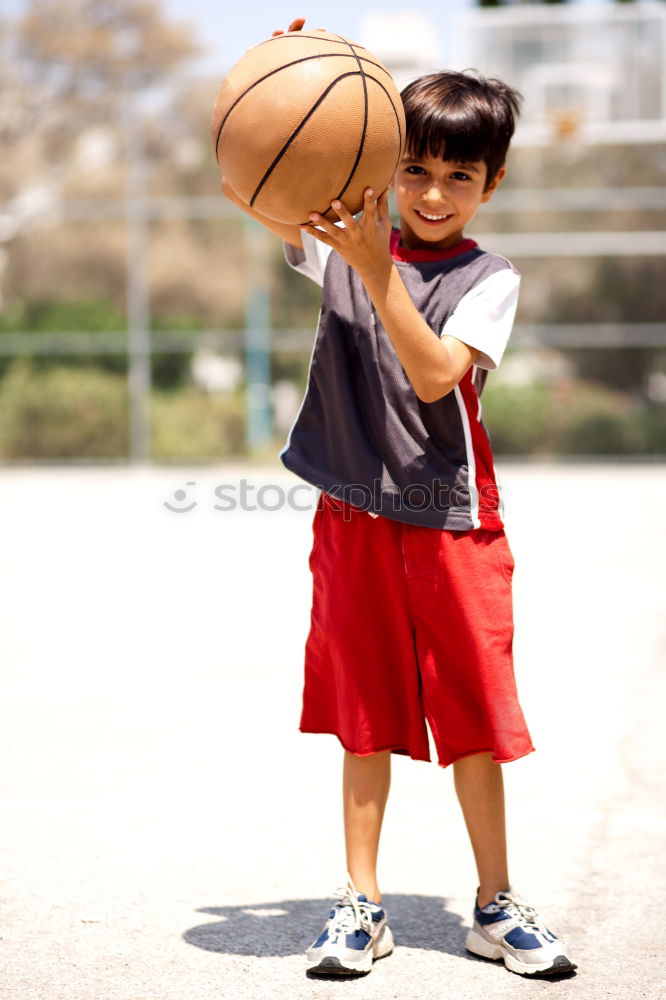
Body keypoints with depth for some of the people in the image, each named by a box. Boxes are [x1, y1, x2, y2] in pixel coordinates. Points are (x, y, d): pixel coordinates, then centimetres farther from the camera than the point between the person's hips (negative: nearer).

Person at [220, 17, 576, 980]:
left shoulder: (489, 279, -3)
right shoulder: (342, 243, 4)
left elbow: (435, 374, -19)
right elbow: (243, 185, -3)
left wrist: (376, 272, -28)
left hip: (454, 522, -1)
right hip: (356, 519, 1)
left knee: (474, 719, 5)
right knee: (366, 718, 7)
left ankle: (497, 905, 19)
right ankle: (361, 905, 17)